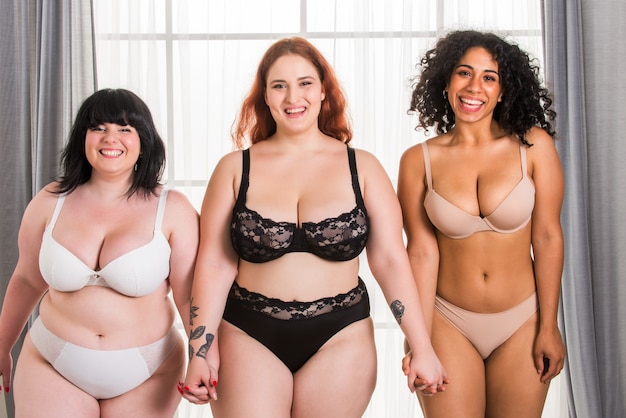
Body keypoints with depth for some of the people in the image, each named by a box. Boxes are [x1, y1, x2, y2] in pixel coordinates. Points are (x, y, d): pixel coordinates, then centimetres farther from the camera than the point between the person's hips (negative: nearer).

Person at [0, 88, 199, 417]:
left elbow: (191, 295, -10)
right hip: (52, 368, 2)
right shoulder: (50, 202, -1)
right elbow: (27, 281, 10)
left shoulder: (172, 210, -8)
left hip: (147, 377, -1)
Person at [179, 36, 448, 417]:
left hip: (339, 338, 0)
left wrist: (423, 348, -6)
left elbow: (391, 259, -1)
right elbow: (215, 263, 0)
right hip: (249, 340, 0)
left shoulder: (362, 168, 2)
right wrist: (201, 353, -6)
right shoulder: (235, 168, 2)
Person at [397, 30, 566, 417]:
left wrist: (549, 326, -4)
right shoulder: (418, 160, -4)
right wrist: (420, 339, -8)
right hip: (449, 325, 0)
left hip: (522, 324, 1)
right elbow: (422, 250, -5)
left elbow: (547, 237, -4)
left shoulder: (534, 145, -4)